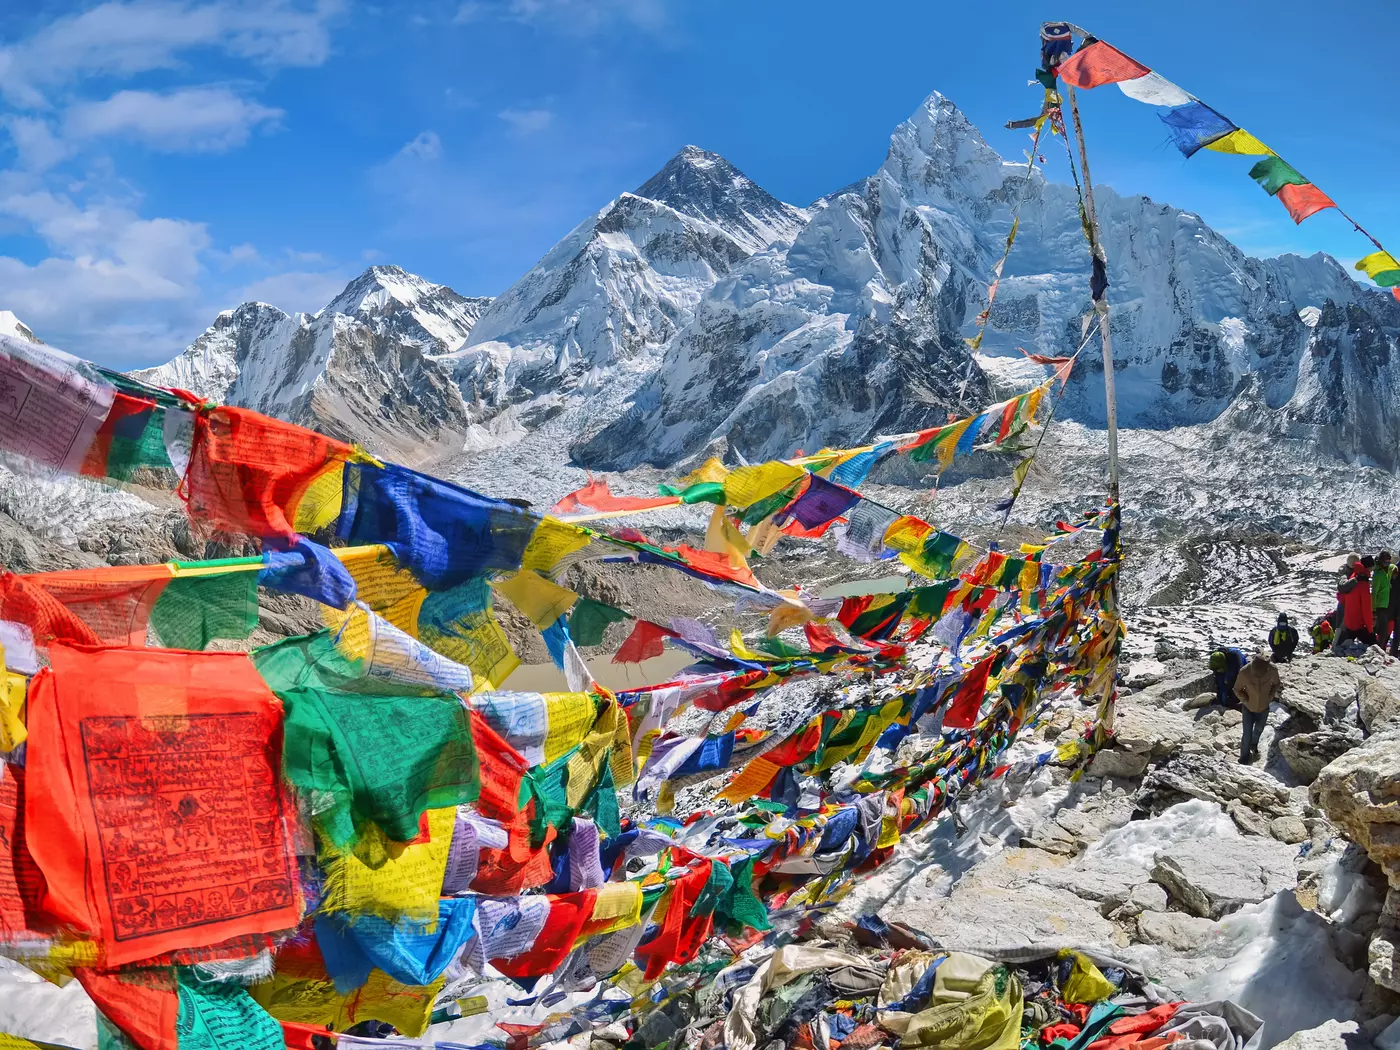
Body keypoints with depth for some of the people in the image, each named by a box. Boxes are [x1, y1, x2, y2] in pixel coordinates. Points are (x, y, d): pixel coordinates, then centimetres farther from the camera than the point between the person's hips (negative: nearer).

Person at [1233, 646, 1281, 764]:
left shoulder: (1273, 670, -30)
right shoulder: (1244, 672, -33)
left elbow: (1276, 684, -6)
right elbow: (1237, 690, -13)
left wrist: (1270, 697, -14)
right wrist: (1246, 701, -21)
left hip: (1264, 708, 2)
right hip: (1249, 708, -2)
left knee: (1259, 730, 27)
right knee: (1247, 734, 0)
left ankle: (1254, 745, 58)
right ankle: (1244, 757, 24)